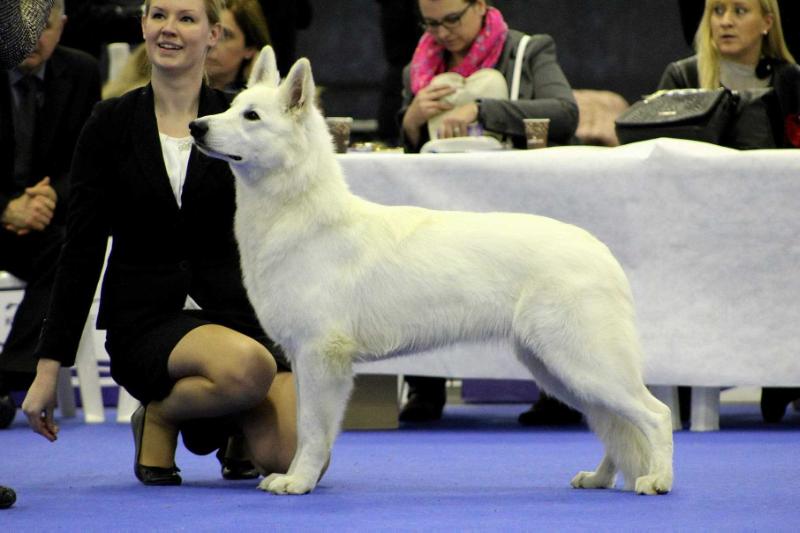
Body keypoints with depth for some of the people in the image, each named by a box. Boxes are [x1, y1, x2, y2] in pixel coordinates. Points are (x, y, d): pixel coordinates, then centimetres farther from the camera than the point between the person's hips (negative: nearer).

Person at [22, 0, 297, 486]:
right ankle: (157, 416, -3)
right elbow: (83, 248, 2)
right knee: (248, 367, -35)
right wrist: (49, 368, 0)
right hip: (144, 320, -2)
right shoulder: (111, 124, 3)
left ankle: (227, 419, 14)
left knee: (296, 457, -21)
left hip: (232, 309, 2)